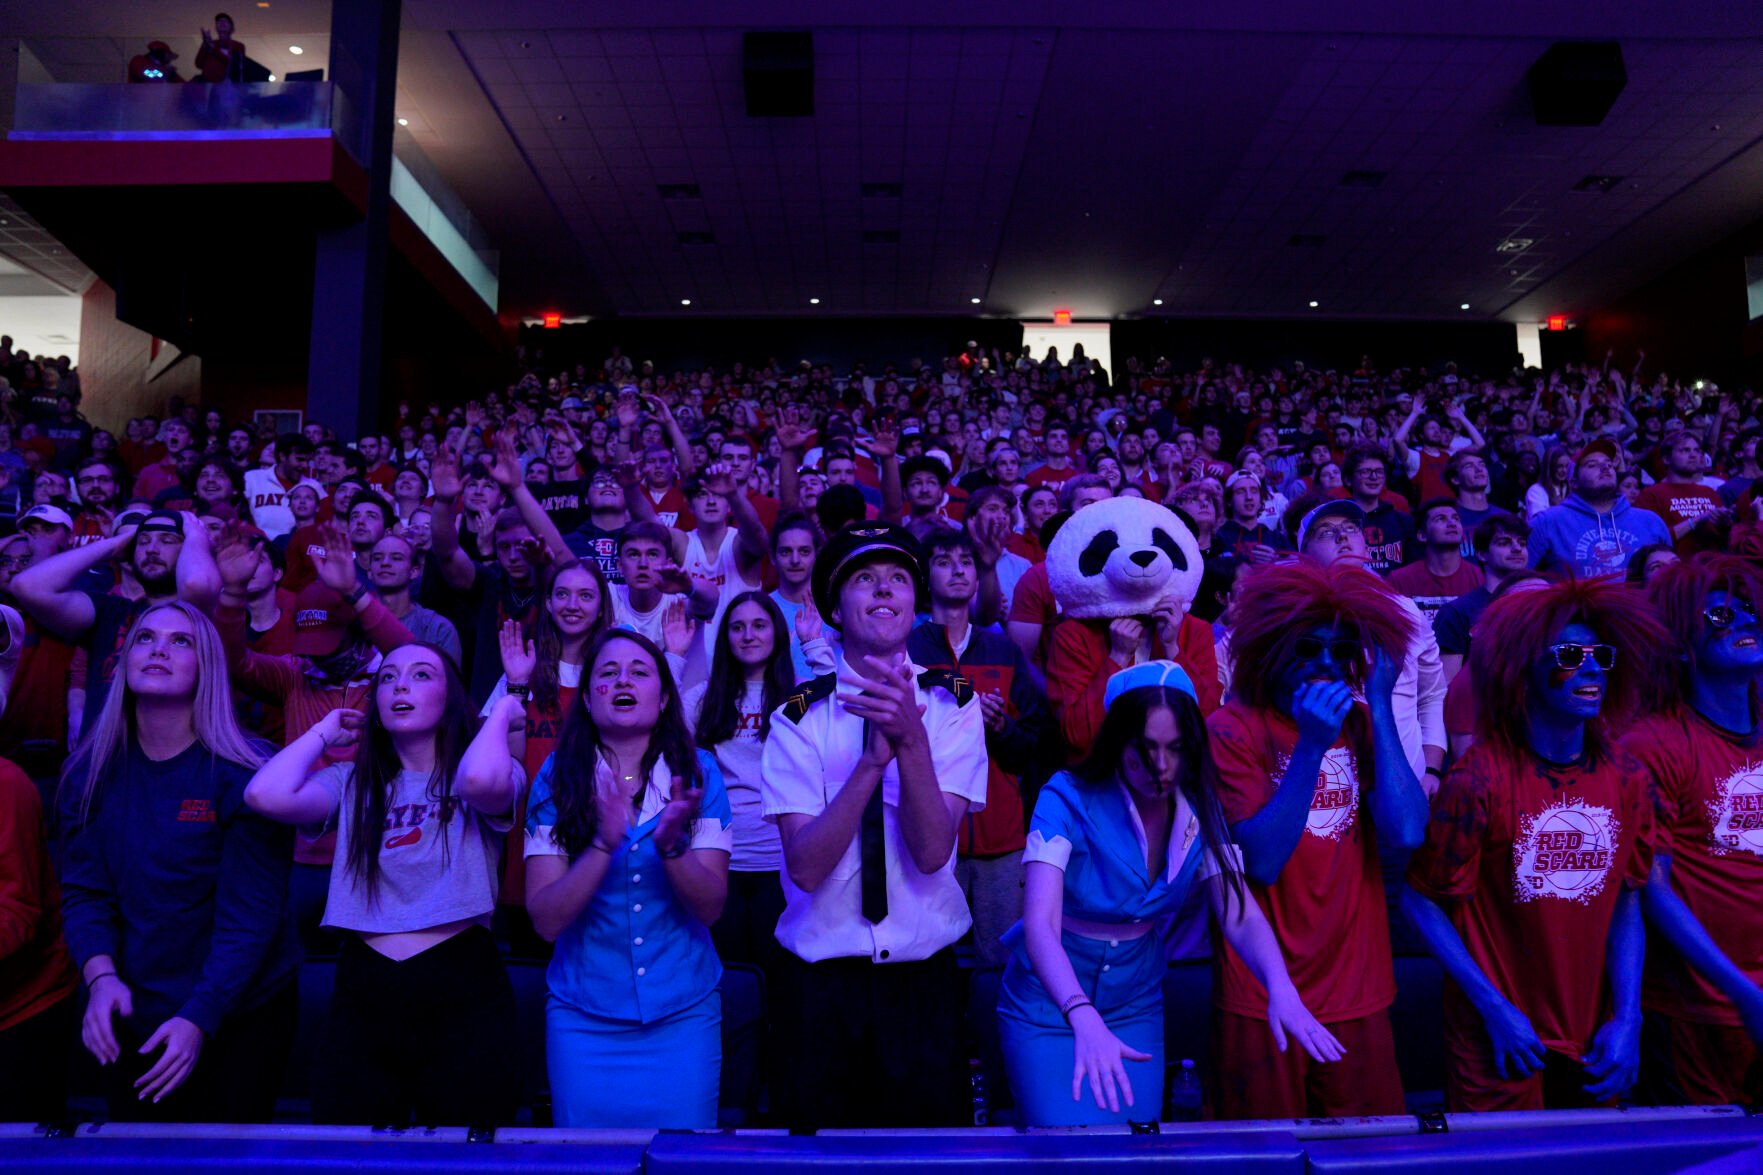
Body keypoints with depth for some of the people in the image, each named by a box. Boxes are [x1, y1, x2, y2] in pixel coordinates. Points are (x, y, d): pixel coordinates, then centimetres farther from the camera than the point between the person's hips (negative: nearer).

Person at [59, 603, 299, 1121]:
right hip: (131, 1020, 4)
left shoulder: (244, 774, -18)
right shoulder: (90, 770, -2)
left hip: (236, 1016, -4)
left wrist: (199, 1018, -24)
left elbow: (250, 915, -18)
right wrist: (101, 976, -19)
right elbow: (84, 890, -3)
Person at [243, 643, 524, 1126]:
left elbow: (481, 779, -27)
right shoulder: (352, 781, 9)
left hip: (461, 991, -3)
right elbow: (267, 795, -10)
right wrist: (326, 730, 6)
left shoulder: (489, 776, -2)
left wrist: (503, 713, -9)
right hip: (363, 992, 3)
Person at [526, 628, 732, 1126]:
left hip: (684, 1015, 0)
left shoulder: (699, 772, -6)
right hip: (583, 1019, 0)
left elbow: (710, 908, -10)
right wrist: (605, 844, -27)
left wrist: (670, 844, -28)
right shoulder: (557, 778, -6)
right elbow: (545, 920, -12)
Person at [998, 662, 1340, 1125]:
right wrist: (1083, 1018, -45)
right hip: (1050, 1003, -4)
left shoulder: (1198, 812, -8)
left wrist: (1281, 988, -31)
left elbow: (1241, 916, -12)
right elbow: (1040, 925, -30)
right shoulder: (1068, 799, -22)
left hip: (1136, 1006, 4)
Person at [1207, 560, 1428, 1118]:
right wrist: (1311, 746, -24)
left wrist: (1380, 707, -12)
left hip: (1357, 996, 4)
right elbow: (1261, 862, -18)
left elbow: (1407, 832, -11)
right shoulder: (1233, 728, -9)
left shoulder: (1361, 722, 5)